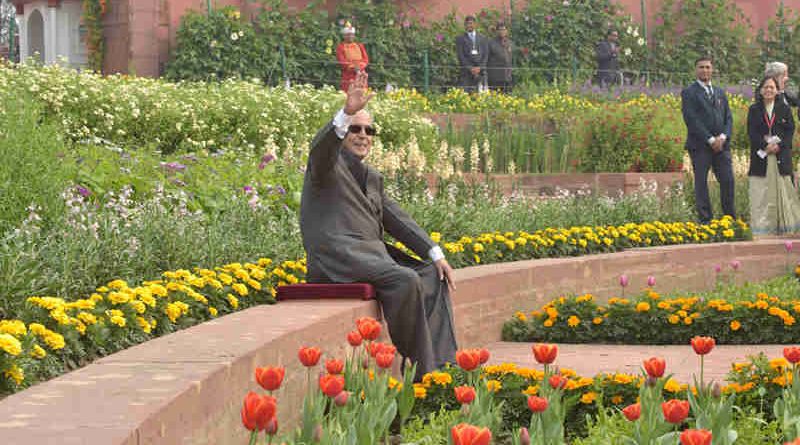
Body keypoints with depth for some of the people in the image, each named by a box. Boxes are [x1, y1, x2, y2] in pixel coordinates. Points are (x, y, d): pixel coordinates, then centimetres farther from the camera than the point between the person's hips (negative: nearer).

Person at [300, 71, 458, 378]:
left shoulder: (372, 178, 26)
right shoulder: (327, 164, 3)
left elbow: (398, 221, 23)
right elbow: (322, 147, -22)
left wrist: (436, 254, 10)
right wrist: (347, 113, -41)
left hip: (373, 255, 9)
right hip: (338, 256, -9)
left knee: (434, 277, -3)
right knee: (406, 281, -27)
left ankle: (439, 362, -10)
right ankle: (414, 369, -21)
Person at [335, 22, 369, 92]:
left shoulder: (360, 46, 15)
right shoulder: (340, 46, 3)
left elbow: (366, 59, 8)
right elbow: (341, 61, -6)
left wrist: (359, 67, -11)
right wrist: (353, 68, -17)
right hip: (348, 78, -4)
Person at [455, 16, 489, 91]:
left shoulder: (483, 38, 17)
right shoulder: (460, 39, 8)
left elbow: (485, 54, 10)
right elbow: (460, 56, 0)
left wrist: (480, 67, -5)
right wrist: (470, 68, -9)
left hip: (481, 70, 2)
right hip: (467, 71, -2)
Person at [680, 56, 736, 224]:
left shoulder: (720, 93, 20)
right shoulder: (689, 93, 0)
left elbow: (728, 117, 14)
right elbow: (691, 120, -9)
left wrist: (723, 137, -6)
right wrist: (710, 140, -14)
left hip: (721, 144, 5)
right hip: (699, 145, -4)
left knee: (728, 180, -2)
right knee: (701, 182, -3)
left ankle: (731, 218, 5)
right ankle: (705, 220, -1)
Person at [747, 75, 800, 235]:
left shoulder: (784, 109, 8)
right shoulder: (754, 110, 7)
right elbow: (751, 132, -1)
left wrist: (779, 145, -14)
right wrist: (765, 145, -15)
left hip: (781, 155, 1)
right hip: (760, 156, -1)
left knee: (782, 189, 1)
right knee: (760, 191, -5)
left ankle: (783, 226, 6)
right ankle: (761, 225, -4)